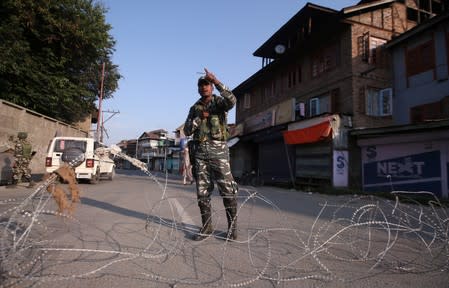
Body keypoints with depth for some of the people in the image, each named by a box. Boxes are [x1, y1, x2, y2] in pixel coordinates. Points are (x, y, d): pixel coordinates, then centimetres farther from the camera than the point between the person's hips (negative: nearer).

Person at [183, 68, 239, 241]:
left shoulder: (219, 102, 6)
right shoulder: (194, 108, 17)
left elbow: (232, 101, -19)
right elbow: (187, 131, 9)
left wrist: (217, 81, -24)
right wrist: (199, 117, -5)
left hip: (218, 150, -4)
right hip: (200, 152, 4)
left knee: (227, 190, -5)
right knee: (202, 192, 5)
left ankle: (232, 227, 8)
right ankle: (206, 227, 17)